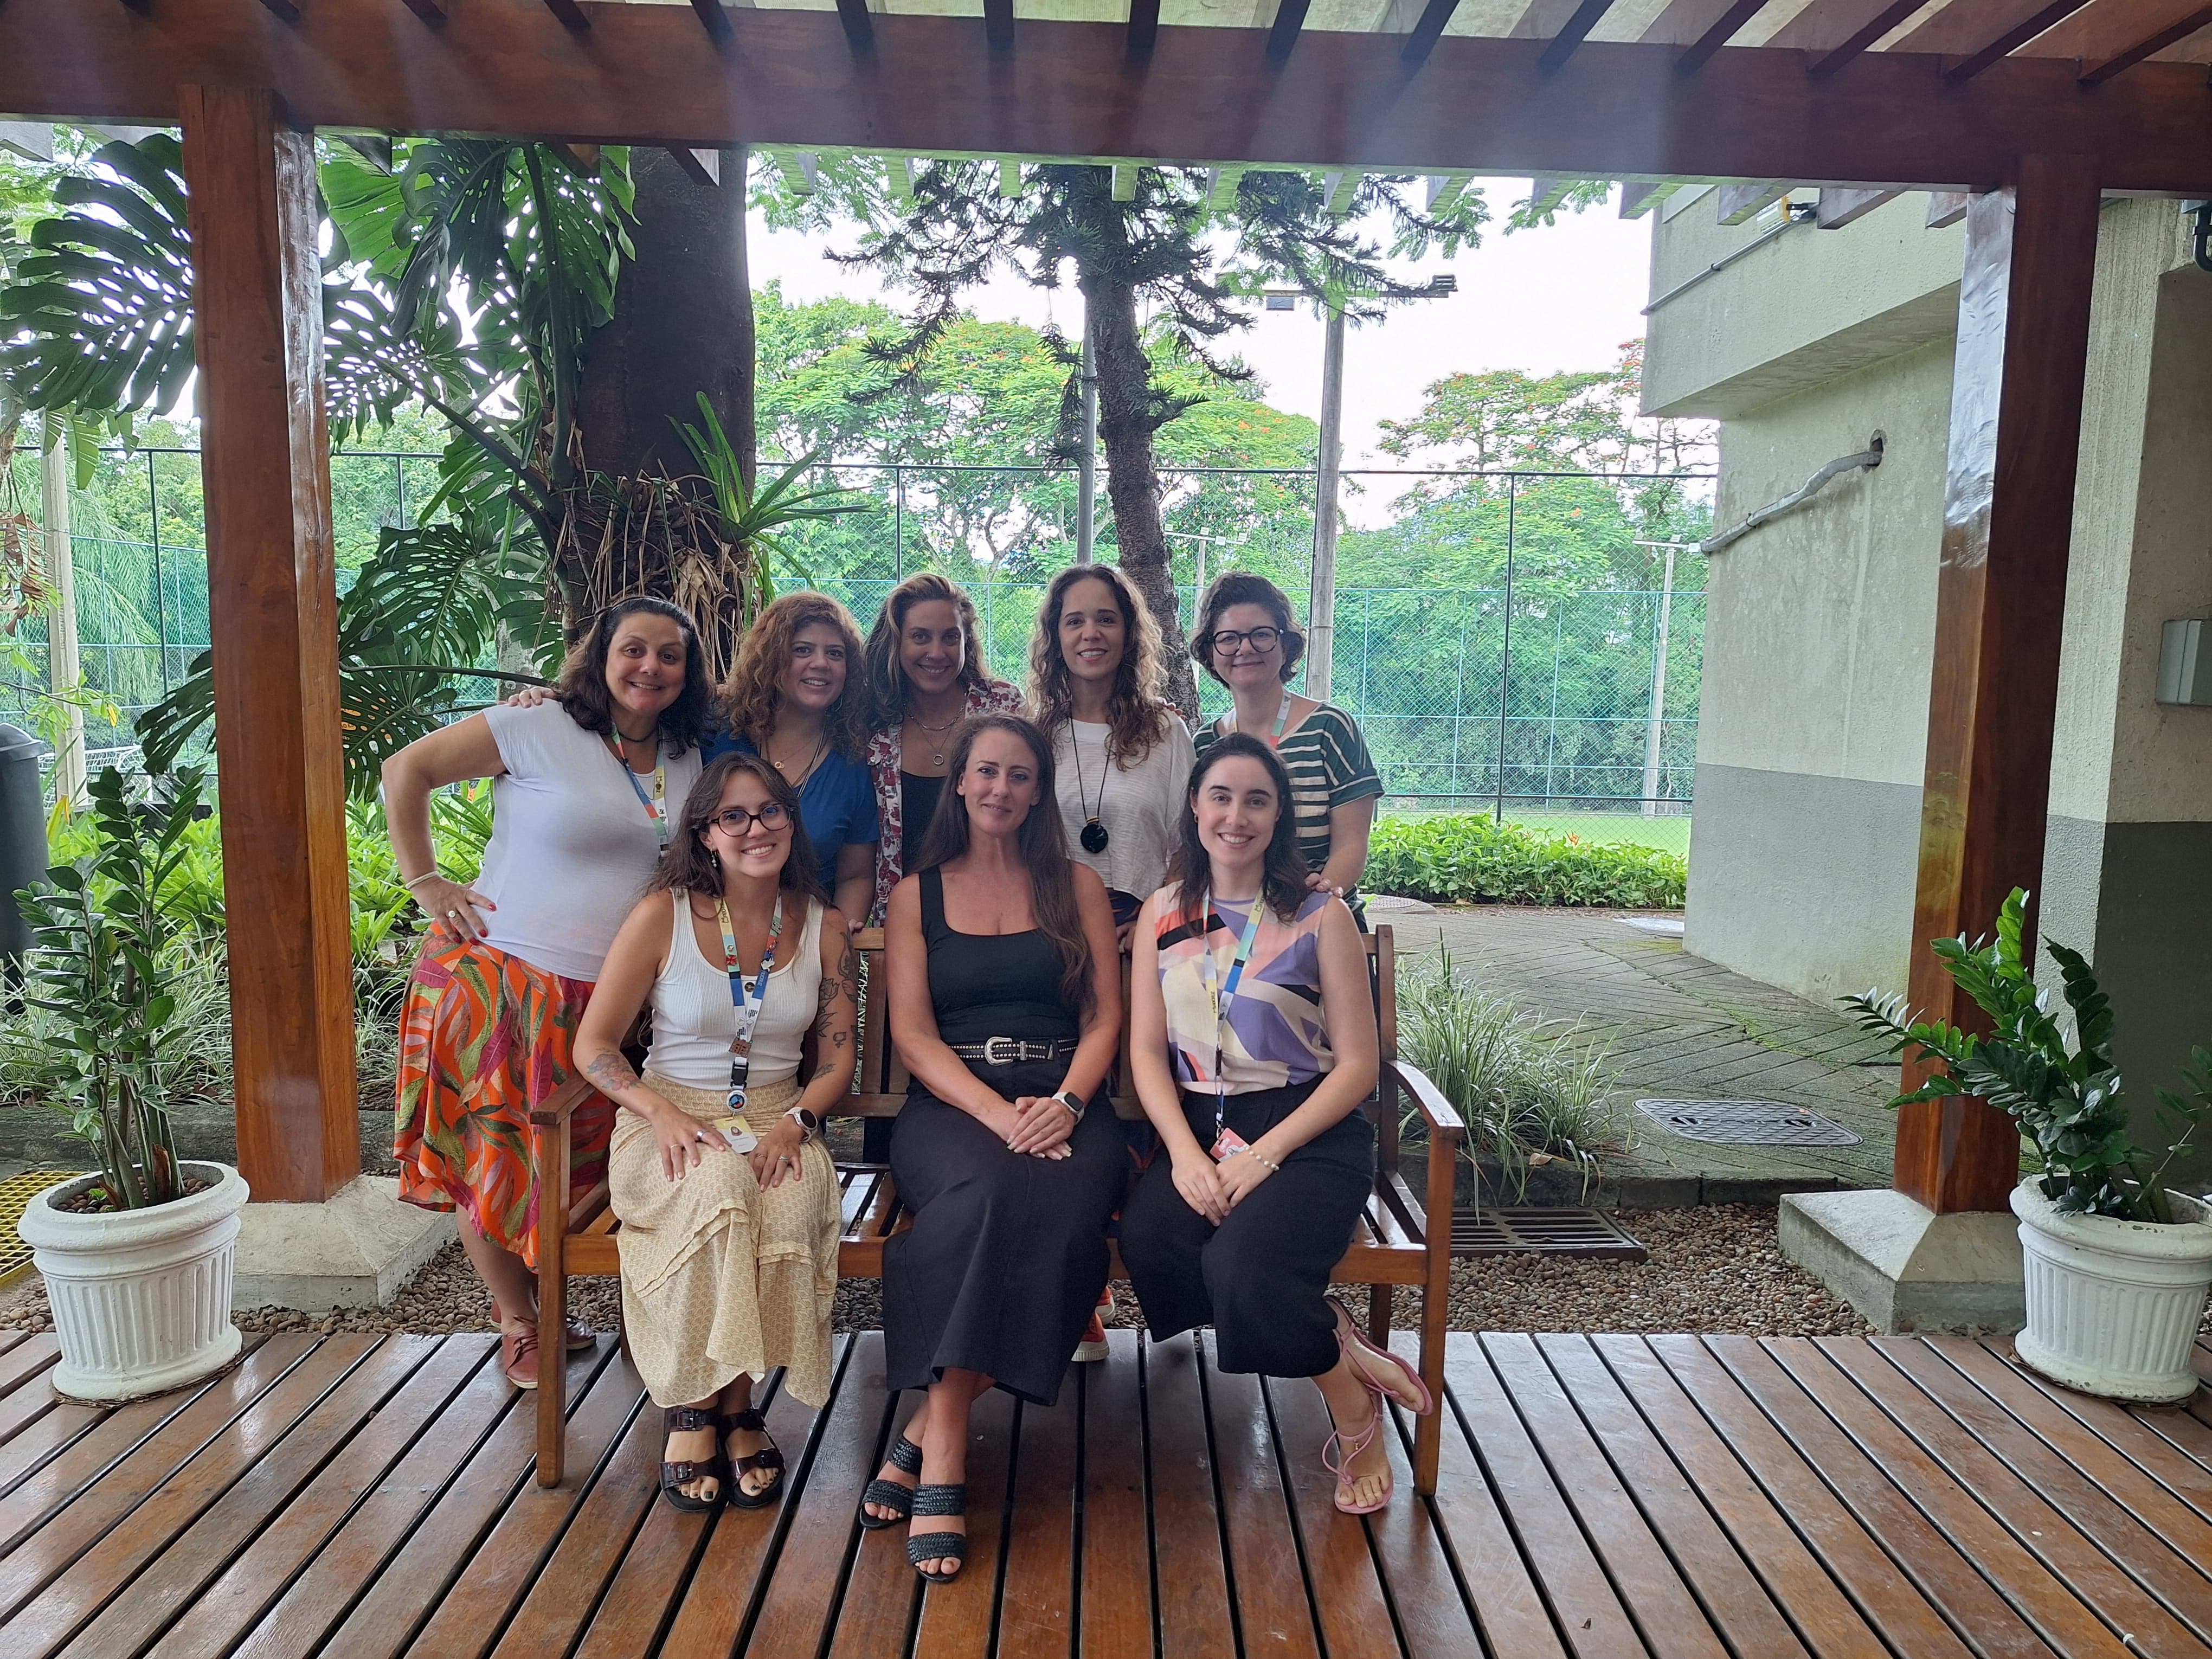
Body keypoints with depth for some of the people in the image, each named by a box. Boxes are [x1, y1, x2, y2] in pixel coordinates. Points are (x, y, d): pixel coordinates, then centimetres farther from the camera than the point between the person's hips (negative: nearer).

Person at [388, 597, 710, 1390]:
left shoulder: (688, 761, 8)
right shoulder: (538, 730, -8)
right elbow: (406, 769, -3)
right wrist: (426, 886, -6)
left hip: (611, 999, 5)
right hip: (504, 981, -4)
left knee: (575, 1163, 14)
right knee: (494, 1156, 6)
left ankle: (543, 1296, 35)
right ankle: (518, 1324, 24)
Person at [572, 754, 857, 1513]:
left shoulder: (824, 926, 6)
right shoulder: (663, 914, -2)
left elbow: (838, 1053, 7)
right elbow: (593, 1043, 0)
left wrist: (797, 1122, -13)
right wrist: (662, 1112, -17)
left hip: (778, 1121, 2)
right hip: (672, 1119, -2)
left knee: (790, 1204, -33)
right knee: (719, 1189, -36)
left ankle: (724, 1402, -12)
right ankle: (695, 1405, -16)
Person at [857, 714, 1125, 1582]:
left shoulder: (1077, 887, 14)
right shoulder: (917, 895, 13)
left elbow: (1105, 1020, 8)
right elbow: (913, 1034, 2)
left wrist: (1065, 1104, -13)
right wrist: (998, 1114, -14)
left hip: (1063, 1099, 1)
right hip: (951, 1099, -1)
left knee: (1060, 1205, -34)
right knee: (988, 1191, -35)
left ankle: (929, 1432, -22)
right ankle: (946, 1455, -26)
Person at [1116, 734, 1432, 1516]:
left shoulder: (1320, 917, -2)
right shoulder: (1163, 913, 9)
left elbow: (1357, 1065, -4)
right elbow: (1146, 1050, 5)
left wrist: (1263, 1155, -15)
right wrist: (1185, 1153, -13)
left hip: (1308, 1131, -3)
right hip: (1197, 1127, 4)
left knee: (1240, 1264, -30)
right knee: (1146, 1238, -28)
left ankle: (1355, 1411, 0)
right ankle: (1343, 1344, -9)